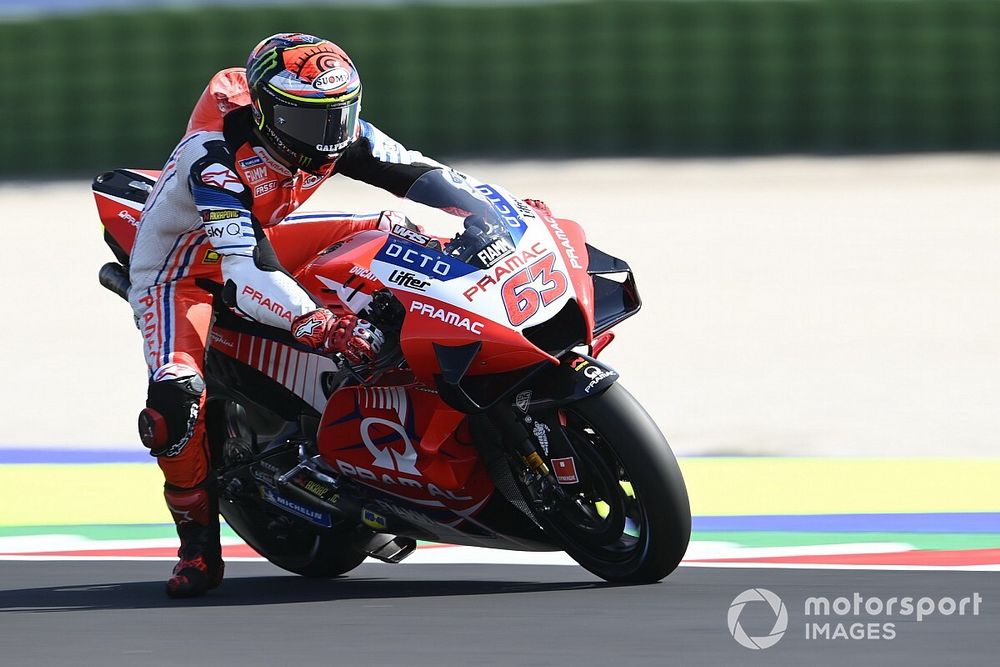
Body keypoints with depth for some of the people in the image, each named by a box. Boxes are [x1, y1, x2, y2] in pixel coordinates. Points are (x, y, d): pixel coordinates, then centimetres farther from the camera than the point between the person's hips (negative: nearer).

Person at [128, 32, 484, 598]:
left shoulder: (337, 133, -18)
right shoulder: (215, 156, -38)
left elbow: (421, 174, -8)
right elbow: (244, 275, -47)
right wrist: (318, 325, -60)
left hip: (260, 234, 7)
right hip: (180, 269, -7)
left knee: (391, 234, -5)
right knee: (178, 395, -31)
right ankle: (198, 543, -14)